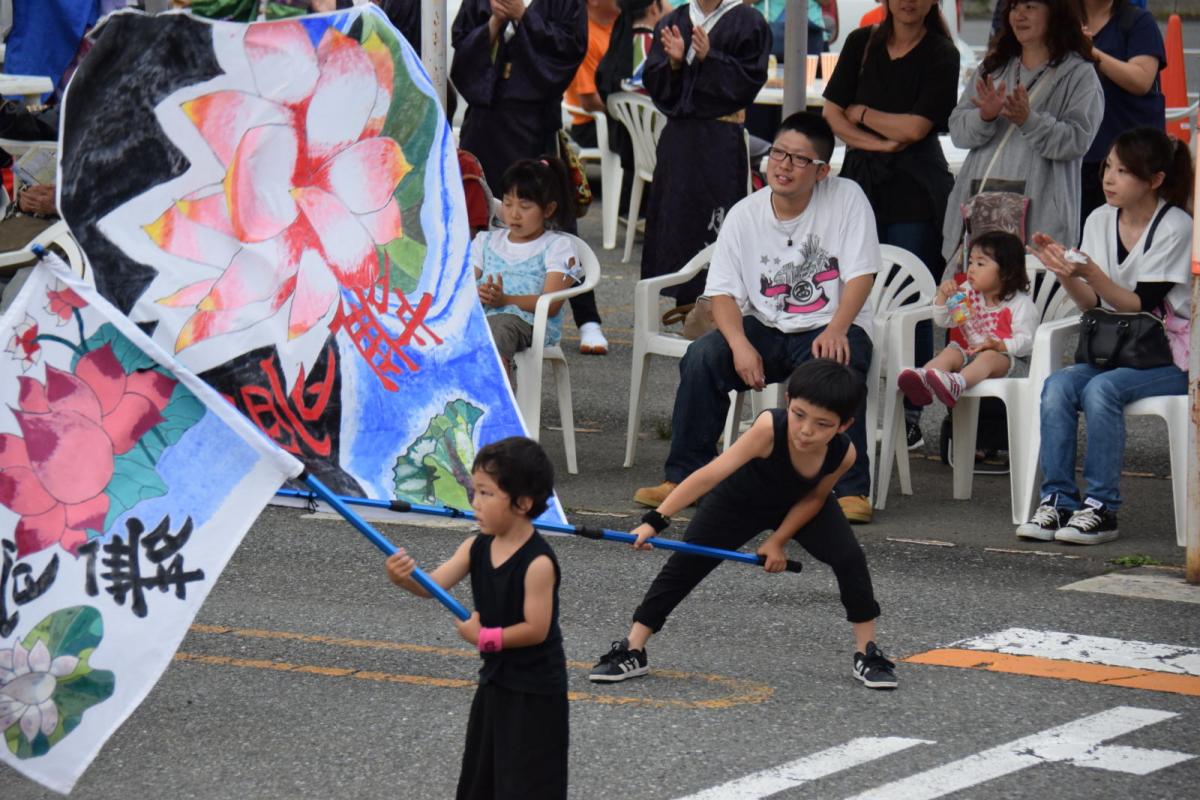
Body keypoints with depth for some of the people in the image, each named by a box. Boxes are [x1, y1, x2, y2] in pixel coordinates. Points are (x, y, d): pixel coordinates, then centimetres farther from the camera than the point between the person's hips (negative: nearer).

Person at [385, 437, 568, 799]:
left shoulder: (538, 563, -23)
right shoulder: (477, 548, -1)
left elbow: (536, 629, -24)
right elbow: (434, 584, -11)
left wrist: (485, 637, -16)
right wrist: (406, 578, -31)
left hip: (534, 691, -8)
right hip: (496, 680, 8)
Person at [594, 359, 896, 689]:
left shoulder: (844, 454, -33)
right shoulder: (769, 429, -45)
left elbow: (814, 498, -12)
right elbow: (711, 474, -49)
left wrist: (777, 541, -16)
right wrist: (655, 520, -53)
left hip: (800, 504, 2)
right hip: (739, 500, -2)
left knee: (849, 557, -13)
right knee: (685, 564, -3)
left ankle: (867, 654, 4)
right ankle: (632, 651, 8)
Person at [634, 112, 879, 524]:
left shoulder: (846, 198, -6)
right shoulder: (744, 215, 2)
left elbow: (861, 275, -11)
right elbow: (724, 293, -1)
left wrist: (835, 331, -27)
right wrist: (741, 345, -21)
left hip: (829, 329, -3)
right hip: (764, 331, 3)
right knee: (702, 356, -23)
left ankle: (851, 489, -26)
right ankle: (684, 477, -11)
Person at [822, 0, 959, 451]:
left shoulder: (941, 55, -2)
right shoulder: (861, 44, 10)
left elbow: (915, 127, -10)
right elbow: (831, 114, 6)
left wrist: (861, 113, 2)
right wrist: (879, 142, -7)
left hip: (914, 191, -4)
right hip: (861, 181, 4)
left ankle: (909, 414, 2)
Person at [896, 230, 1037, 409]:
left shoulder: (1020, 303, -8)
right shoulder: (968, 293, 10)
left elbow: (1026, 341, -14)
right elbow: (943, 321, 14)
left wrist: (999, 345, -30)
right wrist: (942, 296, -3)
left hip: (1010, 359, -6)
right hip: (972, 353, 6)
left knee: (989, 358, -36)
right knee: (951, 352, -20)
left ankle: (956, 384, -68)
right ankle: (922, 381, -52)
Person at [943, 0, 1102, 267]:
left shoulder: (1078, 74, 5)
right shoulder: (993, 67, 22)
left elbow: (1077, 141, -7)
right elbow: (957, 130, 14)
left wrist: (1030, 120, -21)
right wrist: (985, 117, -8)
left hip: (1037, 210, -5)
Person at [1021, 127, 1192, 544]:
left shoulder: (1175, 227, -11)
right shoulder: (1100, 221, 7)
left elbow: (1143, 306, -16)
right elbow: (1093, 305, 7)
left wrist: (1090, 273, -27)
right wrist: (1066, 273, -12)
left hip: (1170, 357, -5)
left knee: (1101, 389, -32)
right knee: (1058, 385, -24)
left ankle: (1101, 507, -26)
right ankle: (1057, 501, -22)